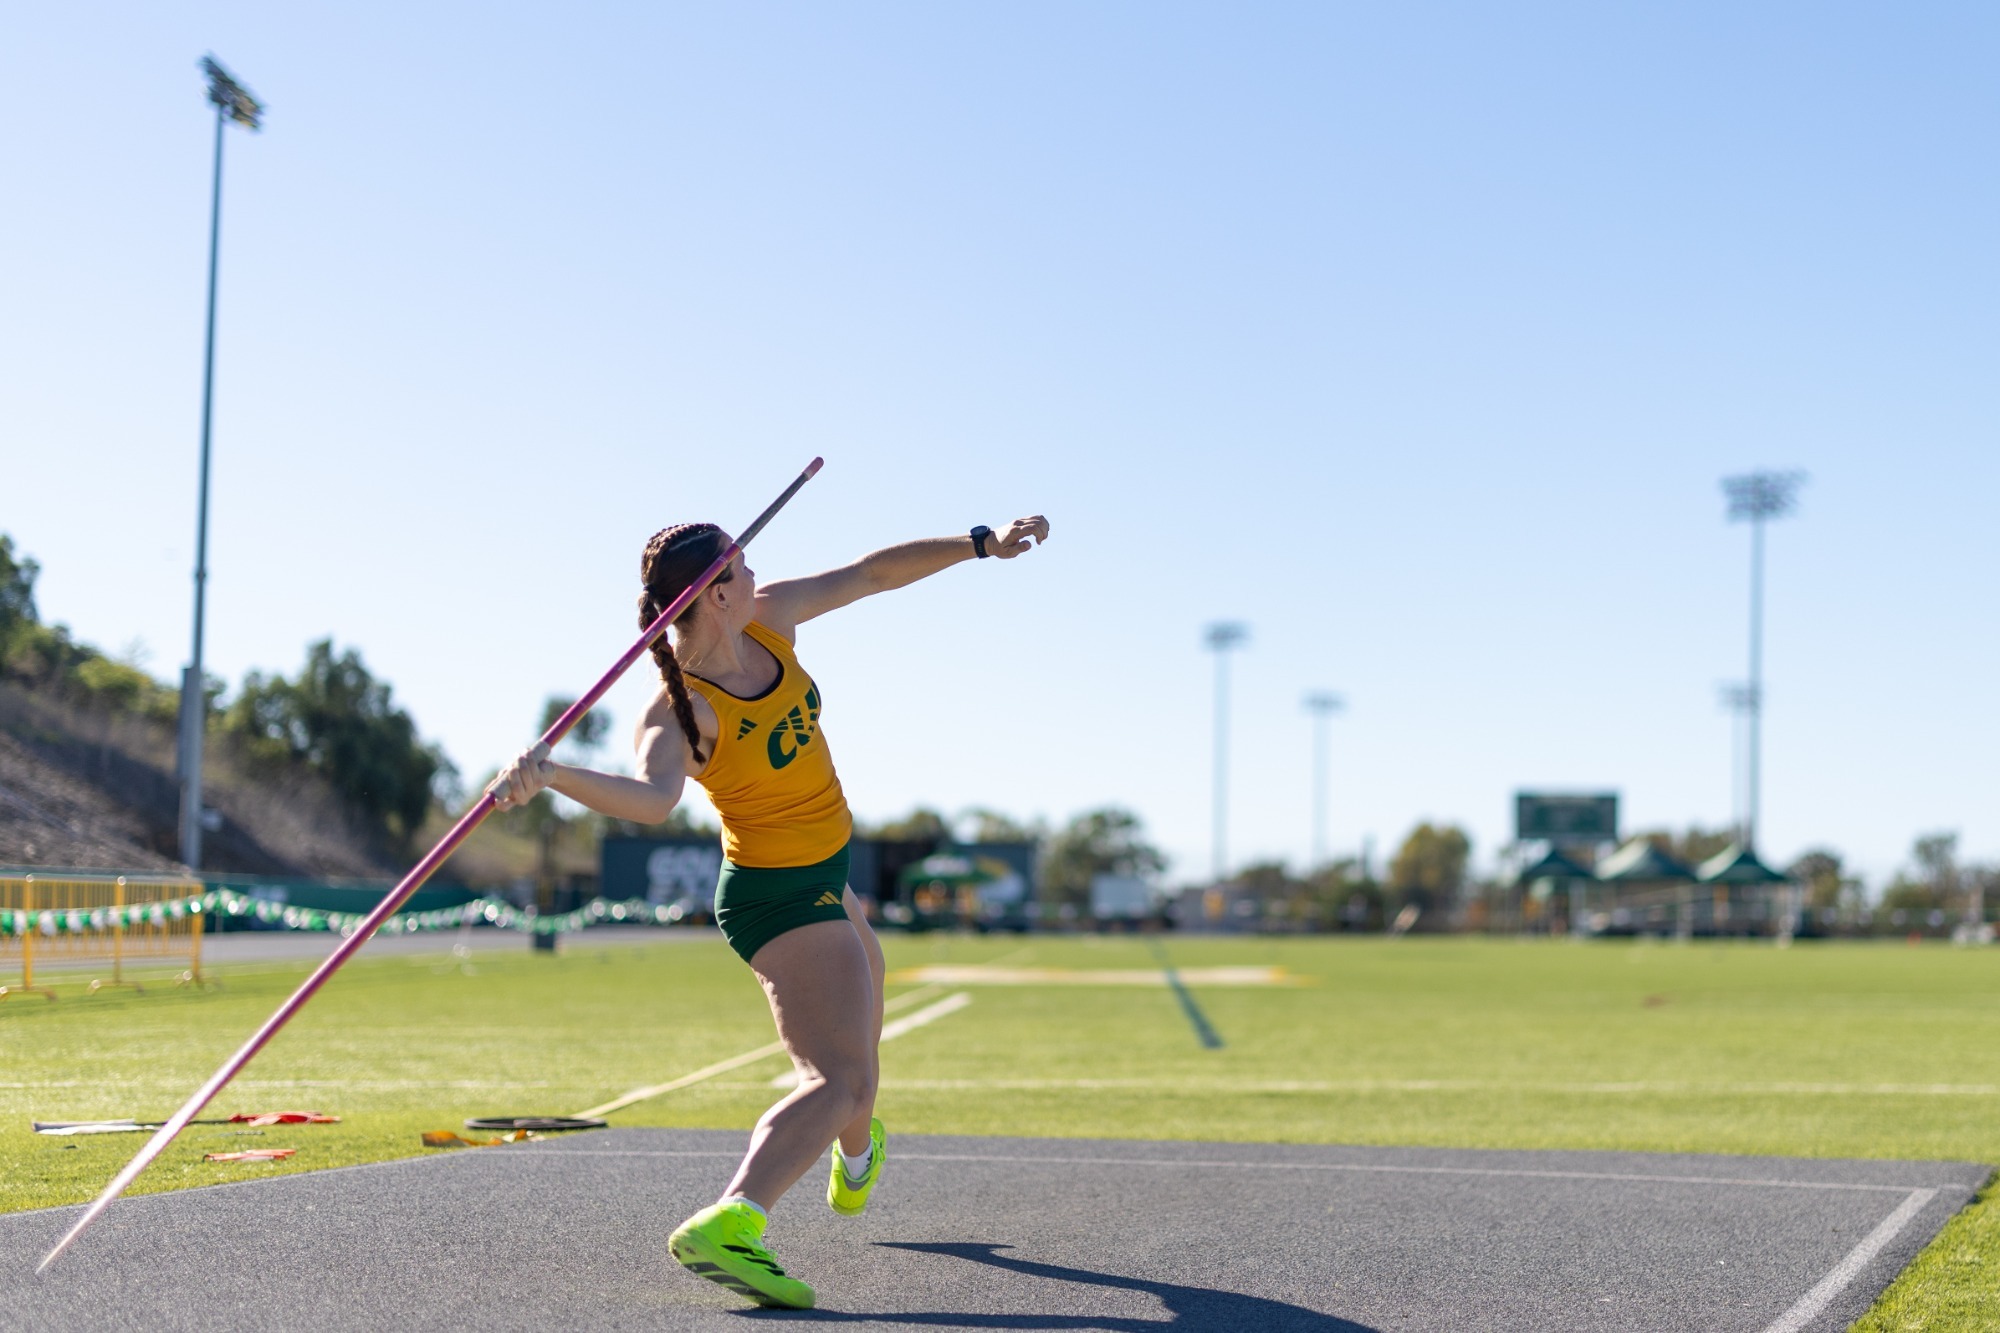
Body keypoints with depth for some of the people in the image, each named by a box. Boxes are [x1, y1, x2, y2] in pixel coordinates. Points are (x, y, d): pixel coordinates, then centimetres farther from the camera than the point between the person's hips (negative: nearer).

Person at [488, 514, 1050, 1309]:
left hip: (822, 880, 10)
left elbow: (873, 573, 2)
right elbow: (654, 796, -50)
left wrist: (981, 544, 3)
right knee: (840, 1079, -26)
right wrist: (551, 775, -67)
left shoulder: (769, 620, -8)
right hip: (779, 898, -10)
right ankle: (725, 1226, -43)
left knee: (859, 1021, 36)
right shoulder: (681, 708, -30)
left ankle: (856, 1163, 64)